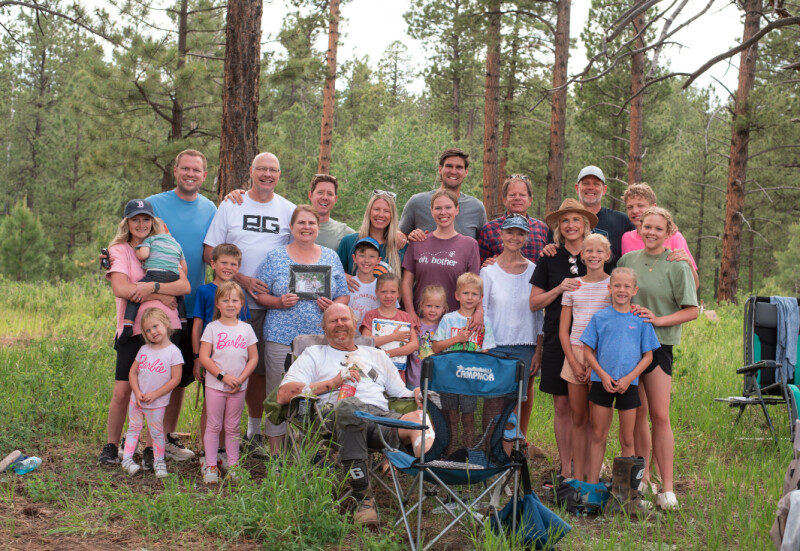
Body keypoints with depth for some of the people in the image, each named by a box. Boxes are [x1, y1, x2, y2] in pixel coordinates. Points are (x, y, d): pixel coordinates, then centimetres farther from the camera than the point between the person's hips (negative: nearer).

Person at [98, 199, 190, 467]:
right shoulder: (119, 250, 6)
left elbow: (184, 286, -1)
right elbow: (121, 289, -11)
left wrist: (152, 287, -15)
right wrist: (162, 296, -9)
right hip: (132, 330, -2)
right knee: (122, 391, -3)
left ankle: (152, 449, 12)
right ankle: (111, 447, 13)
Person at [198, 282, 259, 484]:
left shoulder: (246, 329, 5)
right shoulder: (212, 328, -2)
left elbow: (253, 358, 4)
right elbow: (204, 357, -7)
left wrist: (241, 379, -9)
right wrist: (223, 376, -15)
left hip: (238, 387, 2)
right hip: (215, 385, -2)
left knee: (233, 427, 9)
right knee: (214, 425, 2)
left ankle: (233, 465, 16)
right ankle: (210, 466, 6)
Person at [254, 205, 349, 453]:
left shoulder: (331, 257, 13)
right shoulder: (275, 257, 6)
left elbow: (344, 296, 14)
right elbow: (259, 295, 4)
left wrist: (333, 306, -7)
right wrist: (279, 302, -14)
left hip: (321, 337, 2)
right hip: (281, 337, -2)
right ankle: (276, 452, 9)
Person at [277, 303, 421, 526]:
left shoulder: (376, 355, 37)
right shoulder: (314, 354, 27)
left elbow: (401, 393, 32)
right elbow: (284, 394, 12)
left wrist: (418, 395, 6)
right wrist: (332, 383, 4)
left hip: (381, 415, 2)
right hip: (337, 414, -2)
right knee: (348, 406, -43)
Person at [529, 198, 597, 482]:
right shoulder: (549, 259, 8)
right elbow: (534, 302, 7)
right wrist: (559, 289, -9)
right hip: (558, 338, 1)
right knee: (562, 405, 2)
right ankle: (566, 469, 11)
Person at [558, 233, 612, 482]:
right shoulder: (573, 286, 9)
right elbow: (563, 329, 9)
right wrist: (573, 362, -3)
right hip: (575, 353, 3)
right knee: (578, 419, 6)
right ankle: (577, 478, 12)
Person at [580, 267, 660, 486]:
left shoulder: (641, 320, 1)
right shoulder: (599, 317, 2)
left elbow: (648, 356, 3)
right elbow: (588, 351, 3)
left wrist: (629, 378, -10)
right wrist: (603, 375, -10)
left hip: (628, 384, 0)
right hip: (602, 382, 0)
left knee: (627, 439, 6)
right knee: (598, 436, 6)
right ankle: (592, 484, 12)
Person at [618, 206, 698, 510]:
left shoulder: (677, 266, -2)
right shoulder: (627, 260, 9)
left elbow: (692, 311, -2)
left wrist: (658, 319, -14)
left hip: (659, 345, -3)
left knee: (659, 416, -7)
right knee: (636, 415, 7)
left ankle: (667, 488, -1)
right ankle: (641, 479, 17)